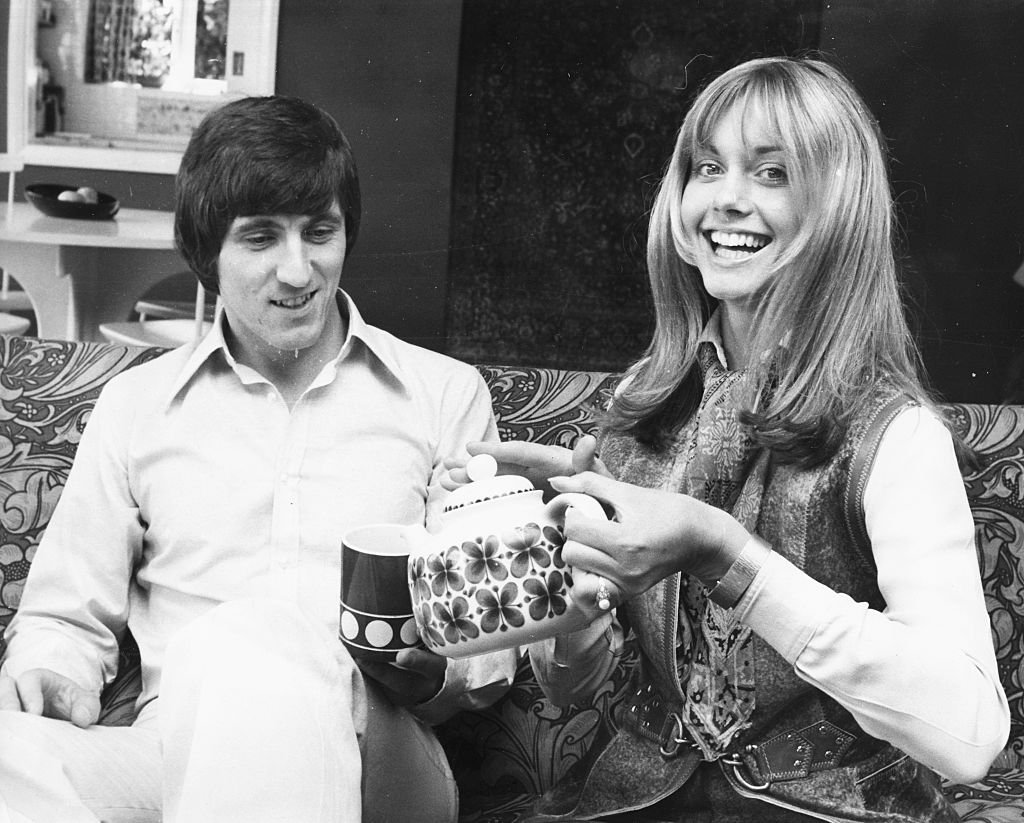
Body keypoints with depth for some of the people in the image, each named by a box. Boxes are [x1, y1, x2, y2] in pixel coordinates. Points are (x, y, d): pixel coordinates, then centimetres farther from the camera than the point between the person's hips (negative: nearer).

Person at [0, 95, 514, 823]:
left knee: (235, 646, -36)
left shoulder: (448, 394, 14)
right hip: (168, 754, 0)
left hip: (373, 753, 1)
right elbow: (67, 621, 20)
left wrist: (431, 673, -11)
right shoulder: (136, 404, 18)